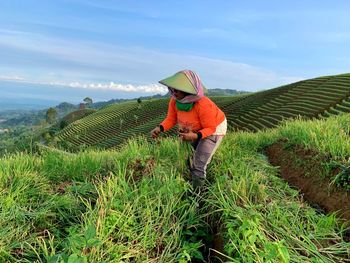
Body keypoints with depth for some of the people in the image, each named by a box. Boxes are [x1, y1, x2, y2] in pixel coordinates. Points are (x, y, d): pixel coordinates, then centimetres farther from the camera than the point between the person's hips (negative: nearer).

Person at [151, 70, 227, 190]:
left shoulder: (203, 105, -40)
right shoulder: (174, 101, -23)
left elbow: (210, 128, -30)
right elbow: (171, 119, -13)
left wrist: (195, 136, -49)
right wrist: (160, 128, -34)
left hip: (214, 129, -6)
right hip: (195, 129, 6)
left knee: (199, 165, -8)